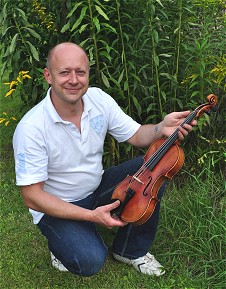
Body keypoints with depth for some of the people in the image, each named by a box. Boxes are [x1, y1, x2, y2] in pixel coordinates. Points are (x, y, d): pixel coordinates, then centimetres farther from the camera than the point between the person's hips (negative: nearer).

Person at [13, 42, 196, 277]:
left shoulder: (99, 99, -12)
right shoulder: (30, 128, -26)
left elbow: (136, 136, -1)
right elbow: (32, 196, -23)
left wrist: (161, 128, -25)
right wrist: (91, 215, -29)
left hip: (97, 187, 6)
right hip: (57, 207, -5)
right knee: (90, 261, -29)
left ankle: (131, 250, 4)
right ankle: (61, 245, 10)